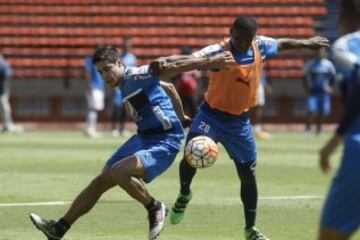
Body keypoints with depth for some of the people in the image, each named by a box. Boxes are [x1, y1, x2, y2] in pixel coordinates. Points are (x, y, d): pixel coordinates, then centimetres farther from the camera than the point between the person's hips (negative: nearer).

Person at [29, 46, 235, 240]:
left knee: (119, 172, -30)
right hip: (143, 138, 10)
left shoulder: (137, 76, -16)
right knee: (100, 182, 7)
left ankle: (155, 209, -5)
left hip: (164, 144, -10)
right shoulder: (126, 85, 12)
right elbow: (169, 87, 25)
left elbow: (175, 66, -23)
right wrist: (181, 117, 34)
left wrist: (211, 62, -31)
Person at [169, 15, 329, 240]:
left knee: (248, 175, 7)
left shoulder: (260, 46, -6)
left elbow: (282, 43, 15)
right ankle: (184, 195, 3)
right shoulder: (218, 52, -22)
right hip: (212, 114, -4)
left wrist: (307, 43, 28)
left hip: (240, 120, 4)